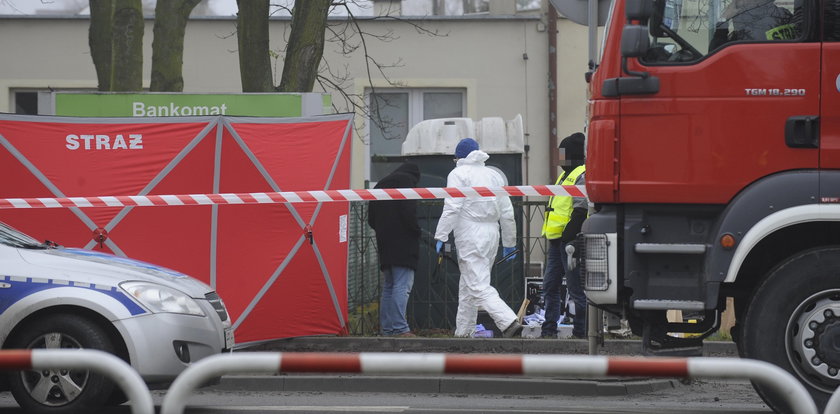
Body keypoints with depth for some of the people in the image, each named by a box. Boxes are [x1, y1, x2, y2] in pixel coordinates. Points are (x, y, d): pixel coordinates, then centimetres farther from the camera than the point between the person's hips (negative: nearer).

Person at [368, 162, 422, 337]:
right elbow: (408, 211, -15)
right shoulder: (406, 180, -2)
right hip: (403, 244, -8)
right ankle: (399, 328, -18)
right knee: (402, 286, -11)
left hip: (384, 244, 8)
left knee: (388, 287, 12)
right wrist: (416, 231, -5)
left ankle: (387, 329, 11)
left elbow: (371, 219, 20)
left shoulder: (381, 184, 22)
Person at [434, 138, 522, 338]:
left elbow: (452, 209, -14)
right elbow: (507, 213, 15)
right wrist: (509, 244, 21)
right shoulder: (494, 175, 16)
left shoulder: (458, 174, -3)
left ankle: (509, 322, -29)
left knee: (479, 287, -13)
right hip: (492, 234, 7)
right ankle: (464, 333, 22)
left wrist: (441, 237, -13)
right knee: (467, 286, 18)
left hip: (470, 237, -7)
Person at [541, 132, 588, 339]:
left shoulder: (582, 175, -11)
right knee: (550, 286, 12)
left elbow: (581, 210, -20)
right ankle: (549, 329, 17)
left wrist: (568, 234, -25)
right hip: (556, 240, 11)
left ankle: (581, 330, -1)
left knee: (576, 288, -6)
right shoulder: (566, 175, 21)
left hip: (570, 241, -11)